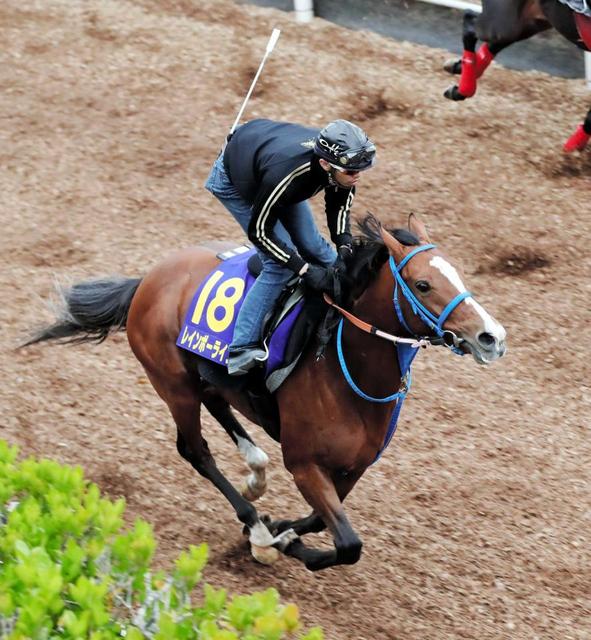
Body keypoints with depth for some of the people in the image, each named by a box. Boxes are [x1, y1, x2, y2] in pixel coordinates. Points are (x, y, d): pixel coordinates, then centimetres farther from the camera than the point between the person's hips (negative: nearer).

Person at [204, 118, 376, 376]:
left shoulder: (340, 160, -29)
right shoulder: (284, 175, -47)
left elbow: (339, 204, -7)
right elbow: (259, 232, -32)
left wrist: (344, 247, -23)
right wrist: (305, 270, -33)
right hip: (233, 181, -6)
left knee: (314, 247, 5)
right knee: (280, 264, -17)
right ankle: (241, 350, -15)